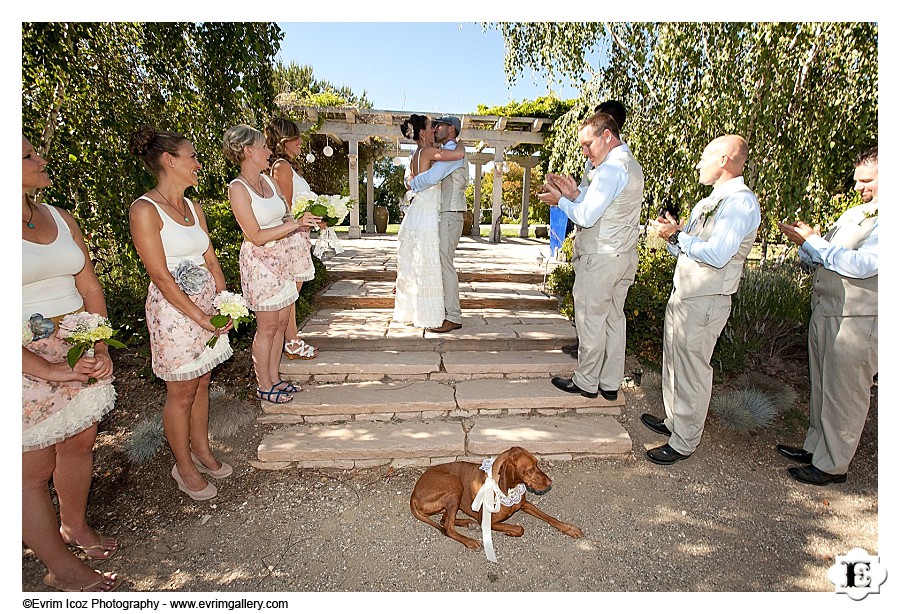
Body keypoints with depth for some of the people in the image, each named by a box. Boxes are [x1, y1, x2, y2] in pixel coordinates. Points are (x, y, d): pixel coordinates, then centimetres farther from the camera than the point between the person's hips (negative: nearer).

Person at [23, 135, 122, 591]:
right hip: (27, 362, -6)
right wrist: (50, 372, -19)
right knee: (33, 469, 8)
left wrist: (101, 350, -3)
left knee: (80, 443, 18)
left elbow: (89, 287, 7)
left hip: (80, 352, 6)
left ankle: (74, 526, 41)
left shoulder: (60, 218, 6)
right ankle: (61, 568, 24)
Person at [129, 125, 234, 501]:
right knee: (181, 393, 6)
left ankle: (202, 450, 34)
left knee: (201, 383, 16)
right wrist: (200, 318, -16)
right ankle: (184, 467, 24)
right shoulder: (145, 210, -13)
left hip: (207, 305, 7)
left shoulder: (194, 208, 9)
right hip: (173, 310, -7)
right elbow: (160, 276, -17)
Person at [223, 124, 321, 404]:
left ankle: (274, 378, 26)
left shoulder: (269, 180, 8)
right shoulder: (238, 188, -14)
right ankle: (264, 386, 19)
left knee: (281, 322, 12)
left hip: (282, 258, 7)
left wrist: (307, 221, -7)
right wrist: (296, 224, -23)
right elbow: (256, 236, -19)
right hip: (260, 262, -7)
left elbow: (287, 216, 13)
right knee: (268, 327, 2)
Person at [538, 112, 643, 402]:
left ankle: (586, 382, 15)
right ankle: (610, 383, 22)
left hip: (599, 258, -10)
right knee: (614, 319, 13)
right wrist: (575, 193, 6)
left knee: (591, 321, 2)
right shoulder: (632, 166, 15)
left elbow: (586, 217, -20)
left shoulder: (611, 168, -17)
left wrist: (560, 199, -5)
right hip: (624, 256, 10)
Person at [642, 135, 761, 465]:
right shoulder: (708, 202, 16)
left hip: (704, 303, -9)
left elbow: (717, 255, -26)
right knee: (674, 361, 19)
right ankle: (673, 420, 36)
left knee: (692, 370, 0)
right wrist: (673, 233, -3)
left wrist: (678, 235, -15)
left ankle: (684, 442, 14)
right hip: (682, 295, 10)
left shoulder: (741, 203, -15)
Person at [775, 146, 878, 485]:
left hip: (859, 321, -8)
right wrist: (807, 242, -4)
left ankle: (833, 464, 18)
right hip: (824, 311, 9)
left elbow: (860, 265, -24)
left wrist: (812, 242, -17)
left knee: (844, 394, 4)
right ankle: (815, 447, 33)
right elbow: (819, 259, 17)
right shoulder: (853, 213, 14)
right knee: (821, 387, 18)